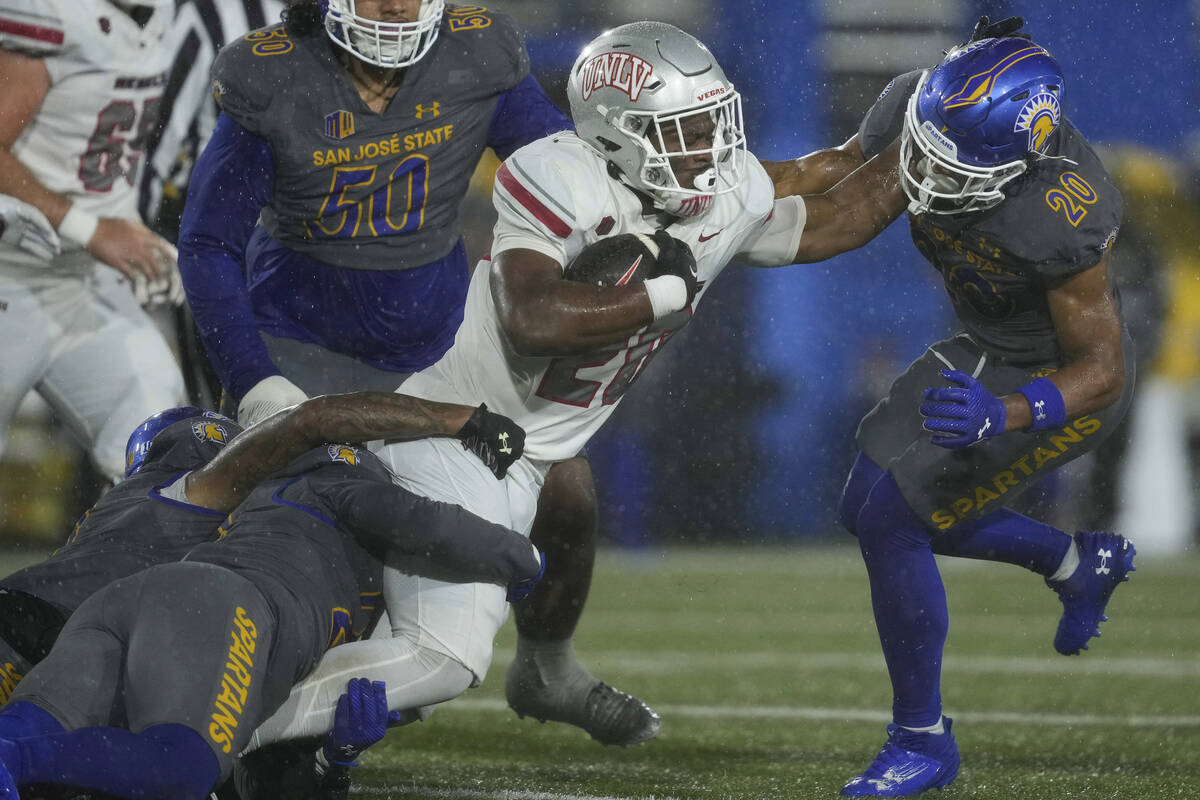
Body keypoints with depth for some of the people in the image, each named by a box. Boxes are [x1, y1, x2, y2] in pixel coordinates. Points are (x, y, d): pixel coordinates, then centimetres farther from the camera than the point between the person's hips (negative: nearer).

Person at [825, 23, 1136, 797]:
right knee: (873, 505, 13)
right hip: (986, 351, 8)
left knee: (890, 524, -14)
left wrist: (1001, 413, -44)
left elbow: (1101, 372, -29)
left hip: (1063, 378, -8)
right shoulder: (912, 104, -22)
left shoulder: (1061, 216, -39)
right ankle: (1081, 562, 32)